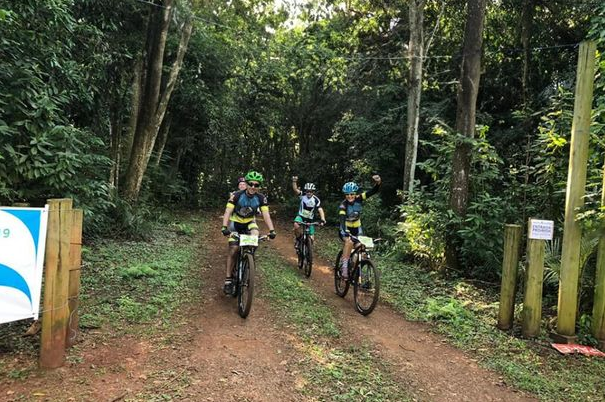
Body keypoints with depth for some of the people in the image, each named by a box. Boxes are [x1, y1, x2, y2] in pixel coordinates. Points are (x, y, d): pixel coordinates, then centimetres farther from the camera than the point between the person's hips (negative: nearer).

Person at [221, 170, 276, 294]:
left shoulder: (261, 198, -17)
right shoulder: (237, 195, -23)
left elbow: (266, 215, -21)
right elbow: (228, 212, -27)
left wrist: (272, 230, -34)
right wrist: (224, 227, -41)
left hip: (249, 222, 2)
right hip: (235, 222, -2)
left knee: (255, 234, -31)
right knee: (233, 249, -13)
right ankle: (228, 279, -3)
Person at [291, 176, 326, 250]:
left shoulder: (316, 200, -17)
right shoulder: (302, 196, -13)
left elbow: (320, 210, -25)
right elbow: (295, 189, -26)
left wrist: (322, 220, -41)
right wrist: (294, 182, -45)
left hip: (310, 219, 0)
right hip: (301, 216, 0)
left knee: (311, 238, -5)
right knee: (296, 225, -35)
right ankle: (298, 239, -7)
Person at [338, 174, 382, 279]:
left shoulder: (359, 199, -13)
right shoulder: (343, 205, -23)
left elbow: (373, 191, -19)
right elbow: (342, 219, -37)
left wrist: (378, 183, -40)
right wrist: (344, 231, -54)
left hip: (357, 228, 4)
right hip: (346, 229, -4)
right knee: (349, 242, -33)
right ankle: (344, 266, -24)